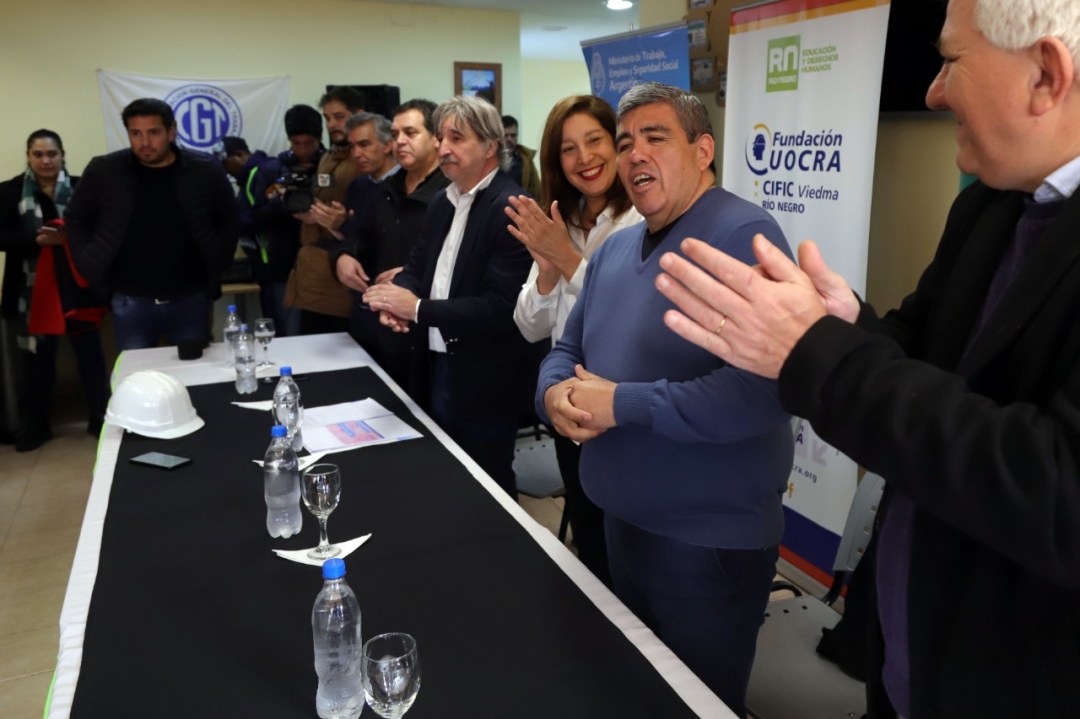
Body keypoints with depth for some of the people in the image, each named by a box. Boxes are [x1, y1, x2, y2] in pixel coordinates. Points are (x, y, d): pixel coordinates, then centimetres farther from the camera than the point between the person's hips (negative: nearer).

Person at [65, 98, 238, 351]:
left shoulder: (205, 170, -4)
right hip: (131, 301, 0)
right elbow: (76, 220, 10)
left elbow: (229, 220, 9)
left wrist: (215, 267, 3)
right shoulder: (103, 171, -4)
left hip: (190, 299, 0)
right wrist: (92, 267, 2)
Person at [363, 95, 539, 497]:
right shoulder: (443, 203, 10)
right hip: (437, 368, 8)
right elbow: (418, 264, 13)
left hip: (484, 383, -8)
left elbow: (501, 306, -26)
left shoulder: (511, 208, -19)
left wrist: (417, 308, -22)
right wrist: (395, 300, -10)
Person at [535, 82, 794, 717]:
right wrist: (555, 394, -10)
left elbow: (763, 387, -32)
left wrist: (622, 403, -25)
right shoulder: (615, 249, 8)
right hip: (623, 521, 8)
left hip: (709, 539, -8)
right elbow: (568, 350, 14)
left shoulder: (743, 235, -19)